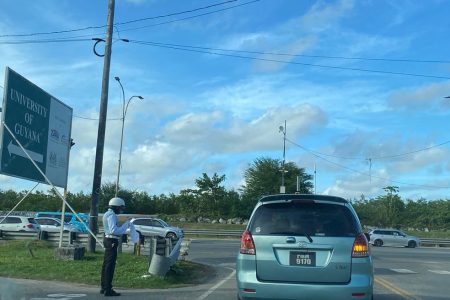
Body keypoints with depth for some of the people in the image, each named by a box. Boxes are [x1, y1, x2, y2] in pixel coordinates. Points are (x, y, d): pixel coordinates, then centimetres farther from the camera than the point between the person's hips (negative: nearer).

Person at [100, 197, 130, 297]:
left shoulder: (108, 214, 16)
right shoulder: (111, 215, -17)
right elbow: (114, 230, -26)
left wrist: (125, 225, 11)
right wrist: (126, 224, -19)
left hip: (109, 240, 11)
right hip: (112, 241, -11)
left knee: (106, 265, 17)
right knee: (110, 266, -8)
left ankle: (104, 288, 26)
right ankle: (108, 290, -6)